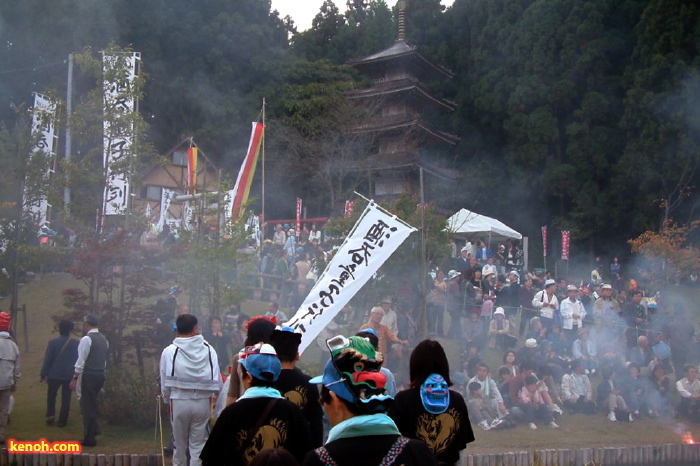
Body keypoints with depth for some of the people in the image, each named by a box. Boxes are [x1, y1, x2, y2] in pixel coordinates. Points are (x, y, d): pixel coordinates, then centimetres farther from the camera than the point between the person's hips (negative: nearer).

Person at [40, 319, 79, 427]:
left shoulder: (53, 342, -9)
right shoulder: (76, 343, -4)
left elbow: (47, 360, -7)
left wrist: (43, 374, 1)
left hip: (54, 374, -1)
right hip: (69, 375, 1)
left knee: (51, 395, 18)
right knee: (66, 398, 8)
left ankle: (50, 415, 4)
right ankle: (62, 421, 8)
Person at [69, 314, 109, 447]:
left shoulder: (86, 339, -12)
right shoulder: (104, 339, 12)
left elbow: (81, 361, -14)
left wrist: (75, 378, -11)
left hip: (88, 375, -7)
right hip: (100, 375, 7)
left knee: (87, 405, 0)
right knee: (92, 403, 21)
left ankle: (89, 438, 5)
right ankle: (94, 430, 20)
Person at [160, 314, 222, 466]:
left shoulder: (169, 351, -7)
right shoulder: (208, 349, -6)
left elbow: (165, 382, -2)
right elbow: (216, 379, -6)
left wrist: (167, 400, 14)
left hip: (179, 401, 0)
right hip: (203, 401, 0)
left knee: (180, 445, 16)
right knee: (198, 445, 9)